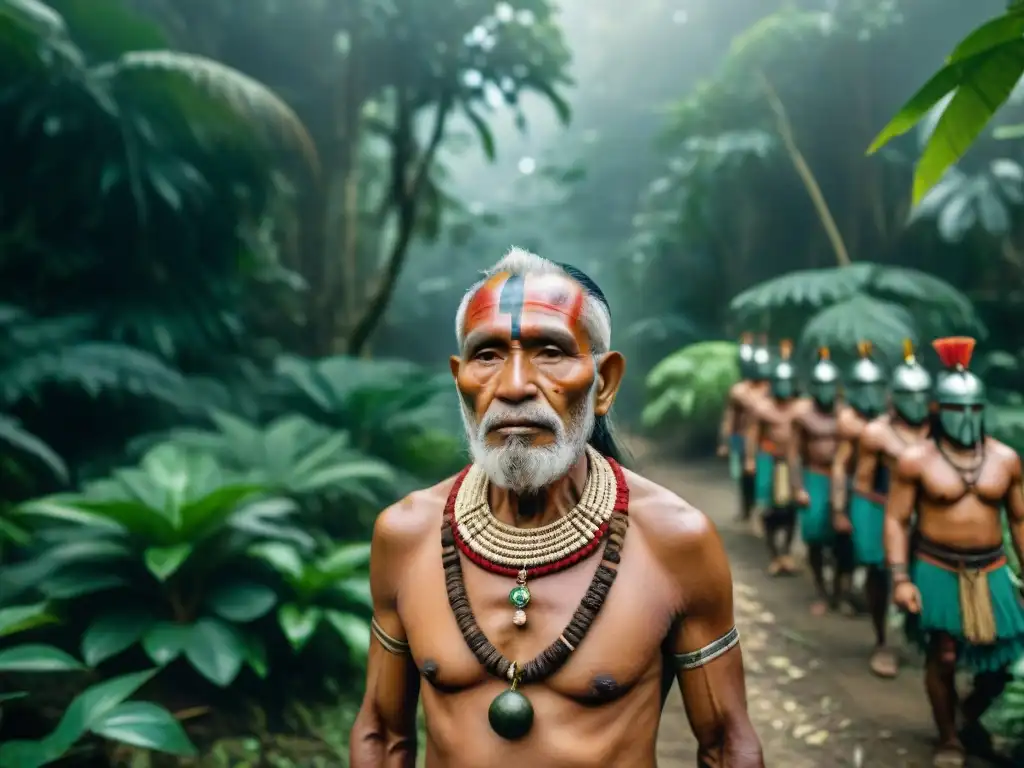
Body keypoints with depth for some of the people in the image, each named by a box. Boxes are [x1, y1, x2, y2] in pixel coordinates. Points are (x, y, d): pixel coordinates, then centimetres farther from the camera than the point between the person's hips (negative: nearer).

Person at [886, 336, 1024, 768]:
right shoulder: (915, 460, -7)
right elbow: (896, 521, -6)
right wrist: (900, 578, -13)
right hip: (936, 570, -3)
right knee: (943, 657, -1)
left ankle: (972, 716, 39)